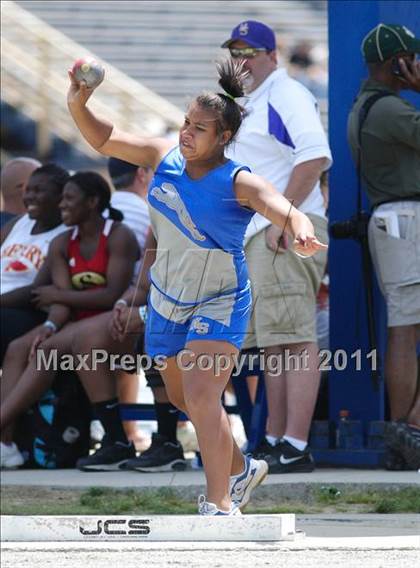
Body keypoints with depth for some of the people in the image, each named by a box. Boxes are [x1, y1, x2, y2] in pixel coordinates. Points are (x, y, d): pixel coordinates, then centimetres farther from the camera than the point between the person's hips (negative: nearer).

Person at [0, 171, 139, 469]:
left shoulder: (119, 237, -6)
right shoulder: (62, 244, 13)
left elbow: (114, 295, -16)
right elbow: (63, 300, 1)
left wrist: (58, 296, -9)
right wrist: (50, 326, -21)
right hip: (78, 323, 7)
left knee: (47, 351, -29)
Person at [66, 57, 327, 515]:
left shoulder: (238, 183, -24)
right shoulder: (165, 158, -9)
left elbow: (284, 210, -41)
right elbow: (103, 140, -4)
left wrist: (302, 233, -64)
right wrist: (78, 107, -24)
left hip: (218, 305, -7)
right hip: (167, 301, 7)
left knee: (200, 395, -25)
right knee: (182, 398, 21)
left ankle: (221, 506, -25)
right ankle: (240, 469, 45)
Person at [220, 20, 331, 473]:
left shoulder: (286, 94, -8)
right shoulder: (248, 105, 22)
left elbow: (315, 156, -22)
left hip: (287, 234, -10)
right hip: (256, 238, 10)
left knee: (294, 340, -13)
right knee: (273, 343, 13)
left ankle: (296, 448, -18)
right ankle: (275, 440, 19)